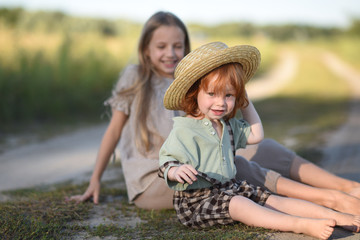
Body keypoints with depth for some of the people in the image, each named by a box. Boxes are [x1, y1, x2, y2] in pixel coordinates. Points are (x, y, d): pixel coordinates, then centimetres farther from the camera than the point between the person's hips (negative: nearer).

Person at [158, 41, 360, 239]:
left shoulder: (228, 125, 12)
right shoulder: (184, 130, -15)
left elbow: (256, 135, 24)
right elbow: (166, 165, -17)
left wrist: (246, 102, 17)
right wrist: (177, 171, -40)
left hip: (229, 188, 7)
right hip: (196, 199, -7)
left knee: (274, 200, -6)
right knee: (238, 204, -32)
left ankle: (339, 217, -11)